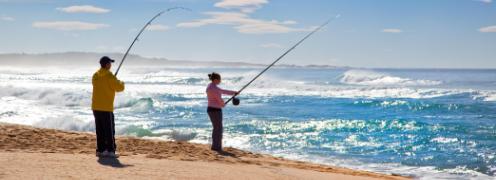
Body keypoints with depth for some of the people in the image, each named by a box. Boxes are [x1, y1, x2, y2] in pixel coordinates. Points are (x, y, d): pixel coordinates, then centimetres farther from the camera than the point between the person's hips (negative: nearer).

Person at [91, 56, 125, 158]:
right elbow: (120, 88, -12)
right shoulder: (110, 76, -13)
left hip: (95, 107, 7)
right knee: (109, 130, -2)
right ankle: (110, 151, -3)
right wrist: (121, 83, 10)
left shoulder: (95, 75, 8)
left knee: (100, 130, 12)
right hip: (106, 108, -7)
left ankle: (100, 150, 14)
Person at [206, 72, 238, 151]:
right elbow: (219, 99, -16)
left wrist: (233, 92, 25)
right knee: (218, 129, -3)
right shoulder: (213, 88, -20)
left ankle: (215, 146, 20)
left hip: (211, 110, 10)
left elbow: (222, 91, 23)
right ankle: (217, 147, 0)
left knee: (216, 128, 16)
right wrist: (222, 104, 6)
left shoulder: (211, 86, 13)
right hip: (215, 110, -10)